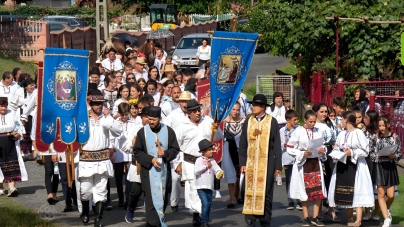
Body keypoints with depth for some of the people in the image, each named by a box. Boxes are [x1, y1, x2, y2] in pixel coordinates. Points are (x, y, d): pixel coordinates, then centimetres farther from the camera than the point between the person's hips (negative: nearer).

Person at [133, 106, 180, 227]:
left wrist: (165, 153, -18)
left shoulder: (169, 131, -2)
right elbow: (137, 152, -2)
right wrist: (150, 159, -15)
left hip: (164, 171, 3)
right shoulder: (142, 132, -6)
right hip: (148, 171, -3)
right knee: (152, 199, -9)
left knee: (163, 199, 11)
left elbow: (175, 149, 3)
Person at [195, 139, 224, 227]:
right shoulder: (199, 160, -4)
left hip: (209, 186, 5)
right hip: (201, 186, -5)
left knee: (209, 204, 12)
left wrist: (220, 174, -20)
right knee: (205, 204, -15)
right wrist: (206, 166, -13)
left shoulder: (212, 161, 8)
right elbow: (196, 171, -14)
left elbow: (217, 170, 2)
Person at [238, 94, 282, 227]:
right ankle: (250, 215, 11)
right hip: (250, 162, 2)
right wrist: (242, 163, 1)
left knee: (265, 193, 2)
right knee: (249, 190, -2)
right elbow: (242, 144, 8)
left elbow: (277, 145, 0)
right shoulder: (248, 122, 6)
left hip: (266, 163, -2)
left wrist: (278, 165, -2)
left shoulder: (272, 122, -1)